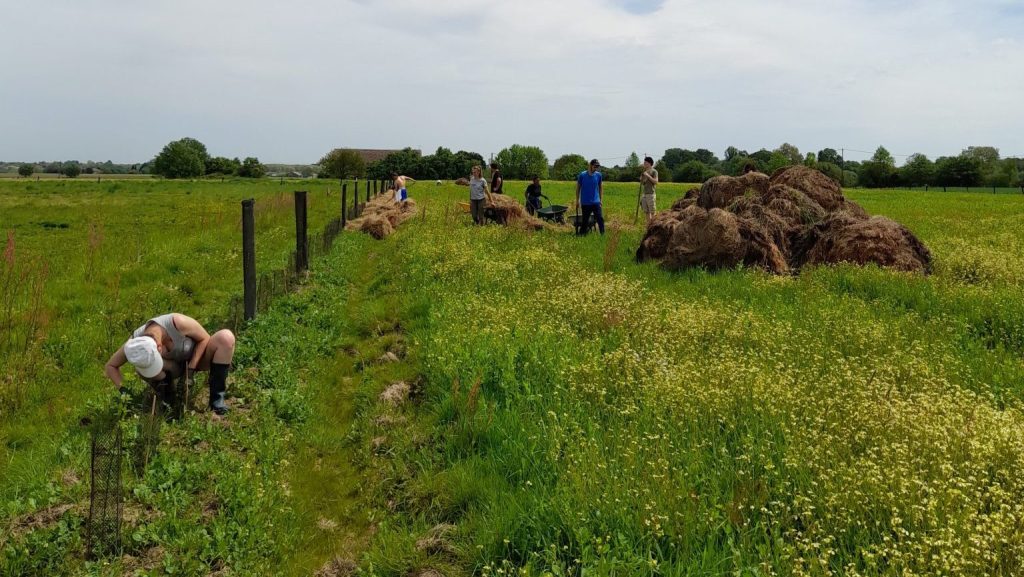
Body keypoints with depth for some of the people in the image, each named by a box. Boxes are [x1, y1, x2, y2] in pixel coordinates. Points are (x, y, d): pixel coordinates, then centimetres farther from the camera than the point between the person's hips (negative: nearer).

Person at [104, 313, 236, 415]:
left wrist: (191, 368, -26)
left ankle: (217, 396, -26)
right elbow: (110, 366, -10)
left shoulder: (177, 322, -37)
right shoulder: (136, 343, -26)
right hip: (175, 366, 2)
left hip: (197, 356, -1)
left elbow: (205, 338, -19)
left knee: (226, 337, -35)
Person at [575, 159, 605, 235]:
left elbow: (600, 187, 12)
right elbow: (578, 188, 4)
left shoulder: (598, 175, 1)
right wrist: (577, 200, 5)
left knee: (600, 219, -6)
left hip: (596, 202, 2)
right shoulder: (582, 175, -6)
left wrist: (601, 200, 10)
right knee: (585, 220, 5)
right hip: (585, 203, -2)